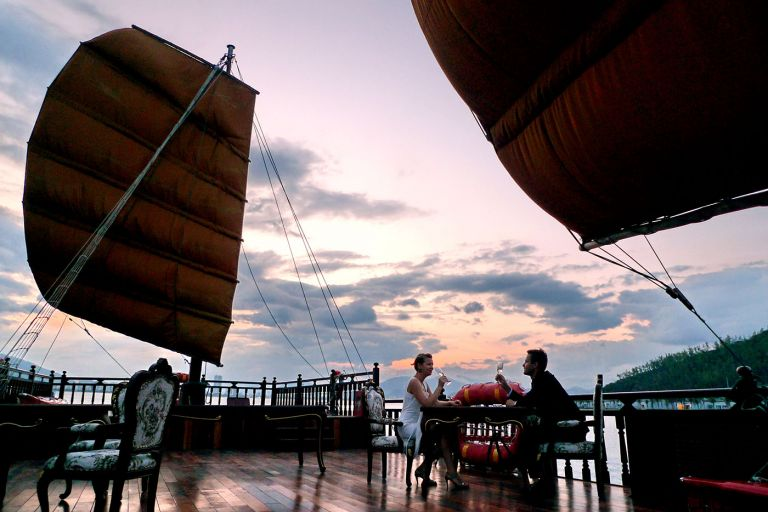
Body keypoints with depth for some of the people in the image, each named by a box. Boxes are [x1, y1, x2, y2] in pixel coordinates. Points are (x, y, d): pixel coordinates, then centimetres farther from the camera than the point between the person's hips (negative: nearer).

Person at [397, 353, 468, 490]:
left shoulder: (424, 384, 13)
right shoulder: (414, 382, -16)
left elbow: (435, 403, 9)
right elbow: (428, 404, -25)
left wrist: (449, 402, -8)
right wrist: (440, 386, -23)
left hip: (417, 424, 9)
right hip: (408, 426, -9)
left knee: (447, 433, -4)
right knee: (444, 432, -18)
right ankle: (451, 472, -7)